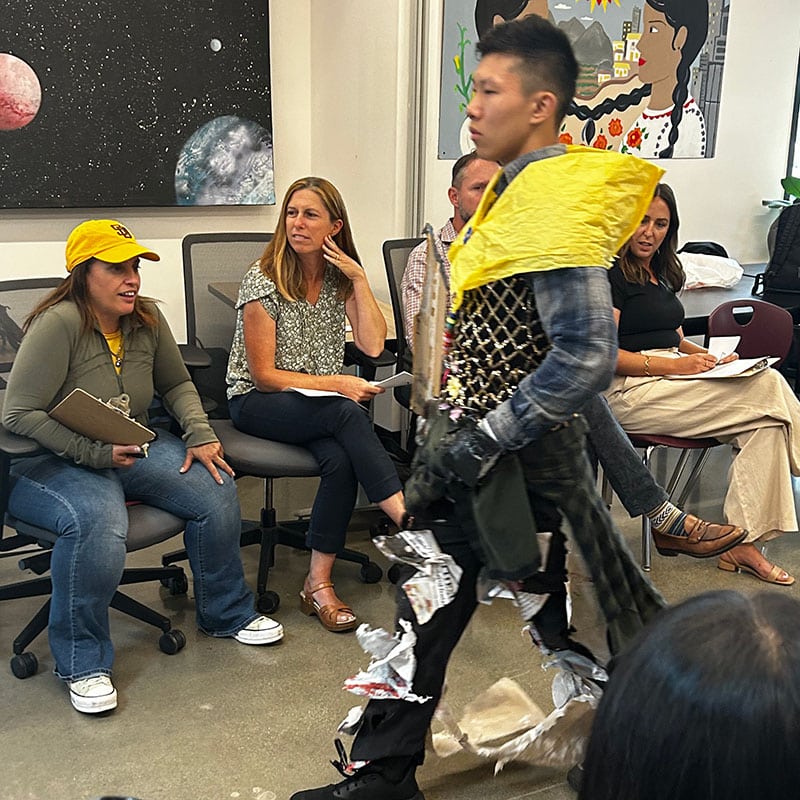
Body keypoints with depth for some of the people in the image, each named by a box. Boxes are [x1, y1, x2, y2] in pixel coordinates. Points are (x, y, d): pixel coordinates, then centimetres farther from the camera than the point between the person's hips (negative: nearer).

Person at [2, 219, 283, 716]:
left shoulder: (147, 317, 1)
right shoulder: (58, 324, -20)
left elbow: (177, 384, 13)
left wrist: (200, 435, -5)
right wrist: (96, 453, -28)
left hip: (132, 449, 7)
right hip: (52, 464, -6)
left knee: (217, 489, -11)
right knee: (97, 522, -37)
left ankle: (227, 614, 13)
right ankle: (83, 663, -15)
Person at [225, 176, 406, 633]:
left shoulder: (340, 277, 7)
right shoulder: (264, 280, -9)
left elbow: (373, 345, -5)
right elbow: (263, 374, -10)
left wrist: (359, 279, -10)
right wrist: (335, 384, -18)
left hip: (321, 405, 4)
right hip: (258, 403, -4)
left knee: (342, 460, -30)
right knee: (347, 414, -34)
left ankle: (319, 584, -22)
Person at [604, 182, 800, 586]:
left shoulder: (661, 273, 21)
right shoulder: (611, 273, -5)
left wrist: (706, 355, 6)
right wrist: (675, 364, -18)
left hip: (670, 380, 8)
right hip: (629, 391, -8)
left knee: (765, 421, -18)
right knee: (768, 389, -20)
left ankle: (742, 543, -19)